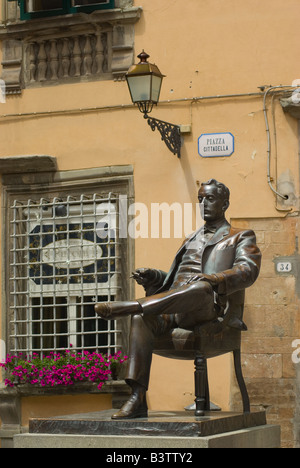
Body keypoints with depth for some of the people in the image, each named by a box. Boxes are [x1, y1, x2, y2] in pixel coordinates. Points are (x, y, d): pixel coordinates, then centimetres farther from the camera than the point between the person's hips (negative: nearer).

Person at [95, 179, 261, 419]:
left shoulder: (241, 238, 18)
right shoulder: (191, 240, 36)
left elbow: (248, 271, -3)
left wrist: (211, 279, -22)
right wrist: (152, 277, 9)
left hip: (211, 307, -5)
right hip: (176, 311, 5)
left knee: (200, 288, -41)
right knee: (143, 318, -29)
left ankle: (131, 306, -50)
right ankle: (137, 398, -37)